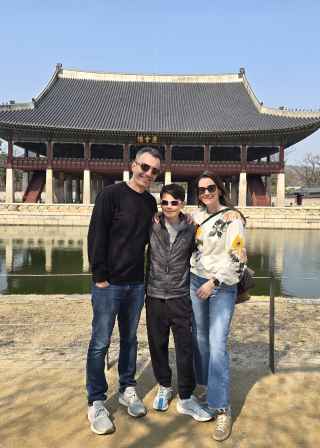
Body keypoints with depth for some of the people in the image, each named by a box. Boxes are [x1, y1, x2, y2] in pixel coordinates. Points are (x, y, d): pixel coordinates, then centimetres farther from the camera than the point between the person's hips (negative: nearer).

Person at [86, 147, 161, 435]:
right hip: (109, 283, -5)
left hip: (137, 283, 6)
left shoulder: (151, 202, 9)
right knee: (100, 343, 4)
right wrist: (100, 276, -15)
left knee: (130, 339, 16)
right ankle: (96, 403, 19)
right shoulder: (111, 194, -9)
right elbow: (96, 236, -13)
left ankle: (127, 390, 33)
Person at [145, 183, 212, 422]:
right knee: (158, 345, 12)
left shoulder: (191, 230, -2)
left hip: (180, 297, -1)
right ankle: (164, 387, 34)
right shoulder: (152, 227, -3)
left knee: (185, 347, 1)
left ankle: (186, 398, 17)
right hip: (155, 296, 1)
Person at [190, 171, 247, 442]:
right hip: (196, 282, 6)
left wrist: (214, 282, -17)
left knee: (217, 344, -11)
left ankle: (222, 410, -4)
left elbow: (237, 258, -14)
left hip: (222, 286, -5)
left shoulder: (232, 218, -10)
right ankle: (205, 384, 34)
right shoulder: (197, 215, 7)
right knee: (199, 336, 14)